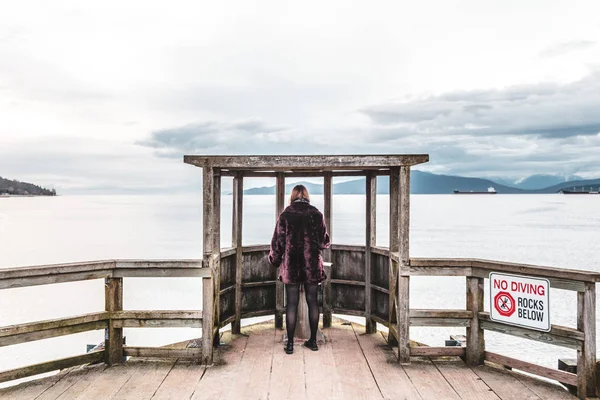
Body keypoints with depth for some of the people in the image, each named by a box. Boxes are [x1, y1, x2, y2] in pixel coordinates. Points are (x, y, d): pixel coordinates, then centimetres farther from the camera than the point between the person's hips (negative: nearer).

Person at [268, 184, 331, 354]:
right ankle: (313, 341, 19)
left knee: (291, 303, 5)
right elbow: (325, 242, 1)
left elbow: (277, 241, -3)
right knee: (312, 301, 10)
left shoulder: (285, 215, -4)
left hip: (291, 265, -1)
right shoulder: (316, 214, -1)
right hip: (312, 265, 1)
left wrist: (274, 260, 13)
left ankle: (290, 343, 11)